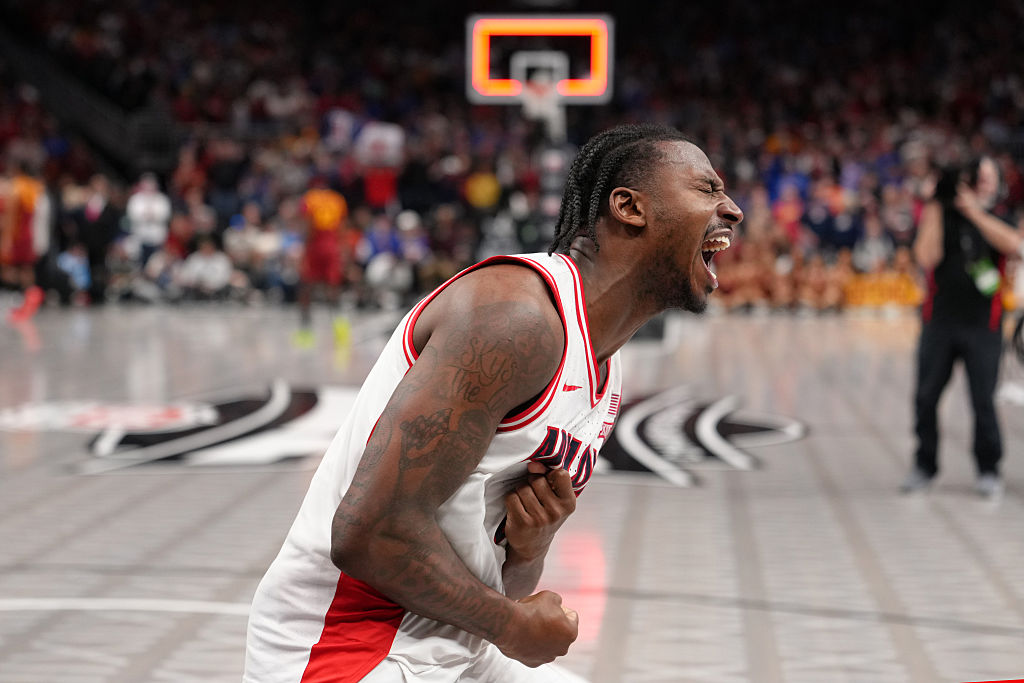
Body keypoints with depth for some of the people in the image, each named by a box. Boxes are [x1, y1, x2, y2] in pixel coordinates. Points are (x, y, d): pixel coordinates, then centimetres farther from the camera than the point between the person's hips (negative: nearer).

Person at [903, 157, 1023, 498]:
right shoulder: (939, 215, 5)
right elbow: (926, 257, -10)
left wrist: (975, 212, -14)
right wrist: (934, 213, -11)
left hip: (983, 325, -1)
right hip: (939, 320, 1)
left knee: (984, 400, -3)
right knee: (926, 397, 4)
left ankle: (989, 470, 11)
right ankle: (924, 466, 18)